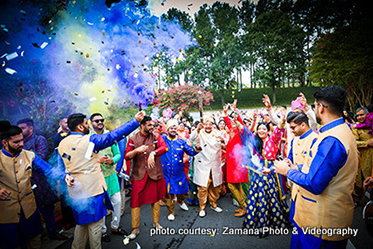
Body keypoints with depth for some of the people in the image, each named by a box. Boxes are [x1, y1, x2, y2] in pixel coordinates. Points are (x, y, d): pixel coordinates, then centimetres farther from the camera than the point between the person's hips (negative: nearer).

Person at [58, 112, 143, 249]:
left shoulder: (62, 144, 4)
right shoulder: (90, 140, -17)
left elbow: (61, 168, 10)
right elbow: (114, 135, -18)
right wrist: (136, 120, -15)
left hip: (75, 191, 7)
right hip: (92, 190, -7)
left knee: (81, 223, 23)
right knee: (95, 223, 10)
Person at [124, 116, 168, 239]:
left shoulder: (156, 137, 3)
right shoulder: (133, 139, 1)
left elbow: (165, 147, -15)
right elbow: (126, 156, -5)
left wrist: (153, 153, -29)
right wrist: (137, 150, -22)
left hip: (155, 173, 1)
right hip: (139, 174, -1)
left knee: (156, 199, 13)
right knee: (136, 201, 2)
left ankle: (156, 222, 33)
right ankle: (135, 229, 18)